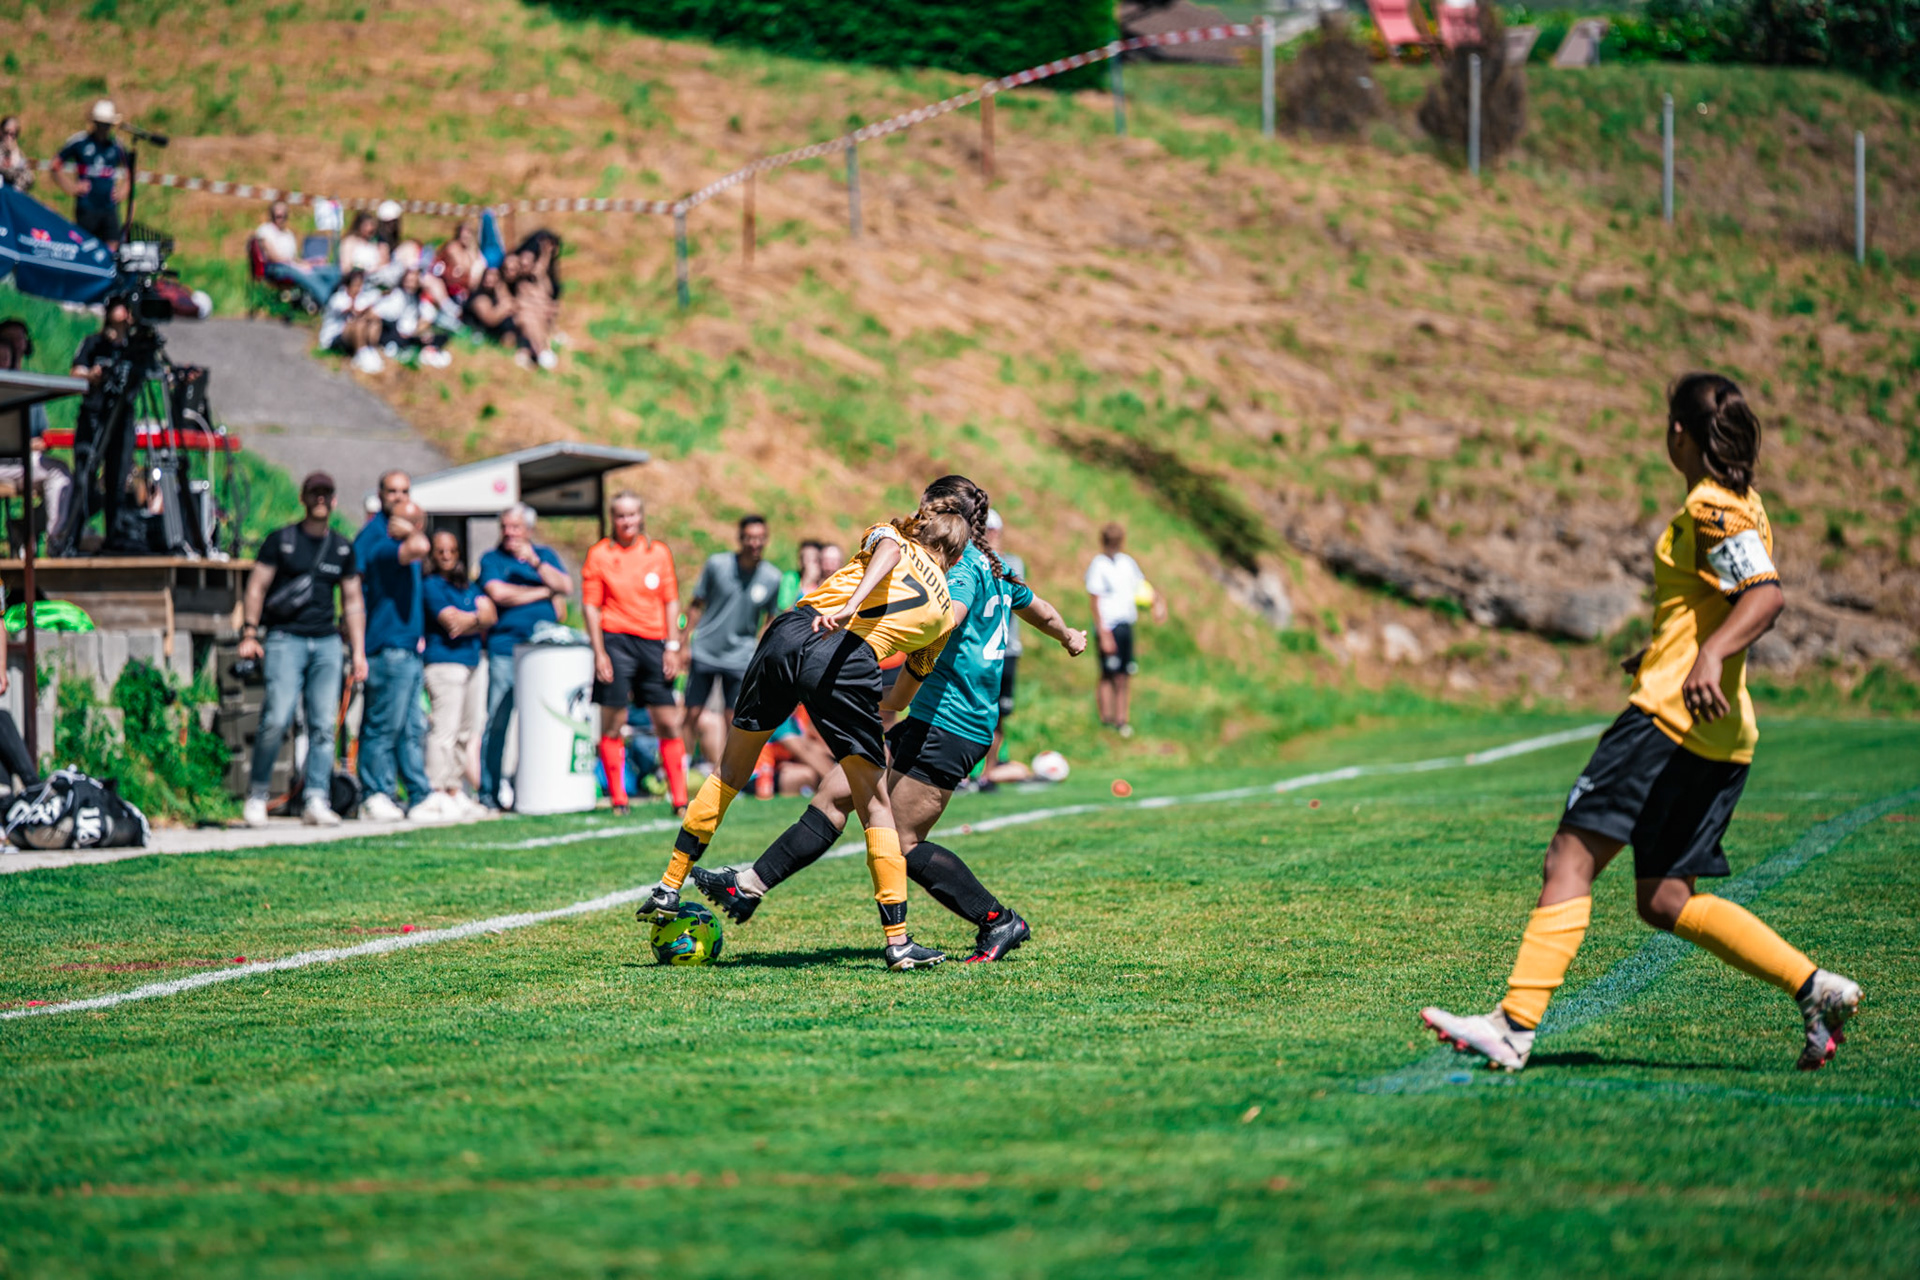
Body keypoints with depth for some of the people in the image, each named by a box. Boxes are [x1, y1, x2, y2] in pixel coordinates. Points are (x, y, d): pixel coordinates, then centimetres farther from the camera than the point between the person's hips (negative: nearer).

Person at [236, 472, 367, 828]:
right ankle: (256, 795, -4)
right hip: (286, 639, -4)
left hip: (327, 642, 4)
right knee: (277, 719, -15)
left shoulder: (343, 548, 15)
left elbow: (353, 601, 19)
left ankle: (316, 800, -2)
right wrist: (249, 634, -7)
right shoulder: (280, 541, 4)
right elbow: (256, 587, 3)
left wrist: (358, 651, 13)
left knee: (324, 724, -3)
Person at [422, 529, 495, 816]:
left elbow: (490, 615, 7)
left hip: (474, 661, 8)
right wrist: (479, 618, -2)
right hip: (444, 662, -8)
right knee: (444, 728, -11)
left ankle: (455, 789, 16)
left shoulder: (469, 586, 19)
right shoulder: (430, 585, -2)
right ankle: (438, 792, -10)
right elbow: (451, 622, -12)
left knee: (469, 730, 9)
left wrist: (468, 621, -9)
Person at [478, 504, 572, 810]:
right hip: (506, 649, -3)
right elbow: (498, 593, -7)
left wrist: (534, 562, -7)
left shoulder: (546, 556, 18)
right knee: (497, 721, -6)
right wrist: (544, 593, 0)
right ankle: (489, 790, -1)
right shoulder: (492, 560, 10)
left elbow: (565, 587, 4)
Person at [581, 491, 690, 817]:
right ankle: (618, 799, 5)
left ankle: (680, 799, 4)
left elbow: (671, 602, 12)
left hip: (653, 643, 2)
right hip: (616, 641, -2)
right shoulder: (599, 554, 3)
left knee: (668, 723, 0)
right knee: (613, 722, -4)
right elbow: (591, 605, 2)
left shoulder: (659, 552, 10)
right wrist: (599, 652, -6)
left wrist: (673, 647, 4)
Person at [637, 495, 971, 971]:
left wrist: (850, 606, -14)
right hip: (851, 665, -1)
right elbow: (914, 677, 33)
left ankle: (669, 889, 20)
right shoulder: (944, 609, 26)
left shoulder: (891, 539, 25)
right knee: (874, 804, 9)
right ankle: (898, 940, 6)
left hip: (793, 630, 1)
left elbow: (887, 549, 0)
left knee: (730, 771, 17)